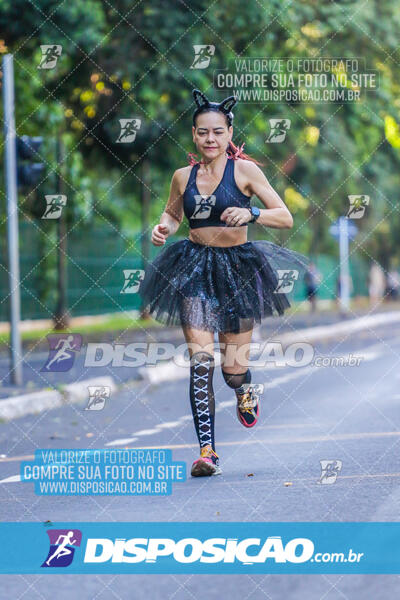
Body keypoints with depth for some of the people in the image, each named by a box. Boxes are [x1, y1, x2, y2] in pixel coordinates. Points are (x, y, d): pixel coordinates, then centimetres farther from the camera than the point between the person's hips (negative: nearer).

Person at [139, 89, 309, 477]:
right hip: (194, 268, 2)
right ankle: (206, 449, -12)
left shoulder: (244, 170, -4)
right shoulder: (183, 176, 5)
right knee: (200, 361, -13)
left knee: (234, 369, 0)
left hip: (238, 267, -2)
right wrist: (163, 228, 2)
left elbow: (286, 218, -7)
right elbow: (172, 214, 25)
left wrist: (250, 214, -24)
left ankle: (245, 391, 39)